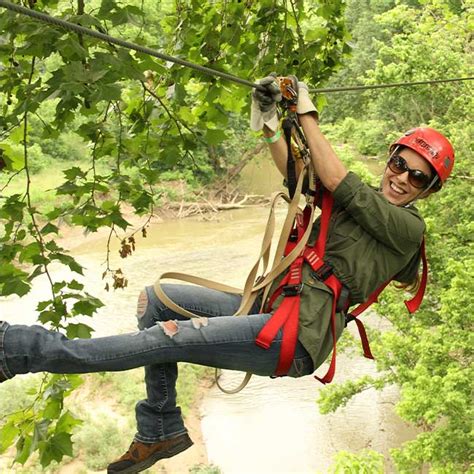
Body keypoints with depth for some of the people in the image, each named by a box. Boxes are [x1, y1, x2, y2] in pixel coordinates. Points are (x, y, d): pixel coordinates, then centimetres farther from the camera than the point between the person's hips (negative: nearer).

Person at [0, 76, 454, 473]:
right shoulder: (365, 201, 18)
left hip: (295, 336, -9)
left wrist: (307, 115, -9)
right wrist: (268, 123, 5)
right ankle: (160, 431, 9)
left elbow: (336, 181, -15)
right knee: (155, 300, 5)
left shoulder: (407, 226, -6)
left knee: (166, 339, -19)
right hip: (268, 305, 9)